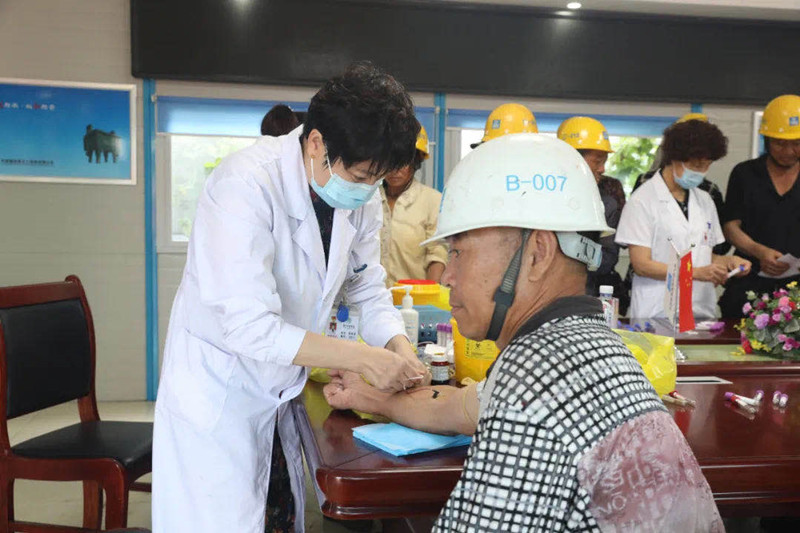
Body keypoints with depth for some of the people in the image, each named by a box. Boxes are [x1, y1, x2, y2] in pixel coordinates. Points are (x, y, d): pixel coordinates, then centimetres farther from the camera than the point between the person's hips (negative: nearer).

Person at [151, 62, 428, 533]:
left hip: (284, 388, 6)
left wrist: (398, 346, -16)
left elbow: (367, 289, 3)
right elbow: (251, 327, -31)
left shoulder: (361, 191, -6)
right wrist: (362, 358, -30)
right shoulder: (247, 184, -28)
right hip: (219, 392, -6)